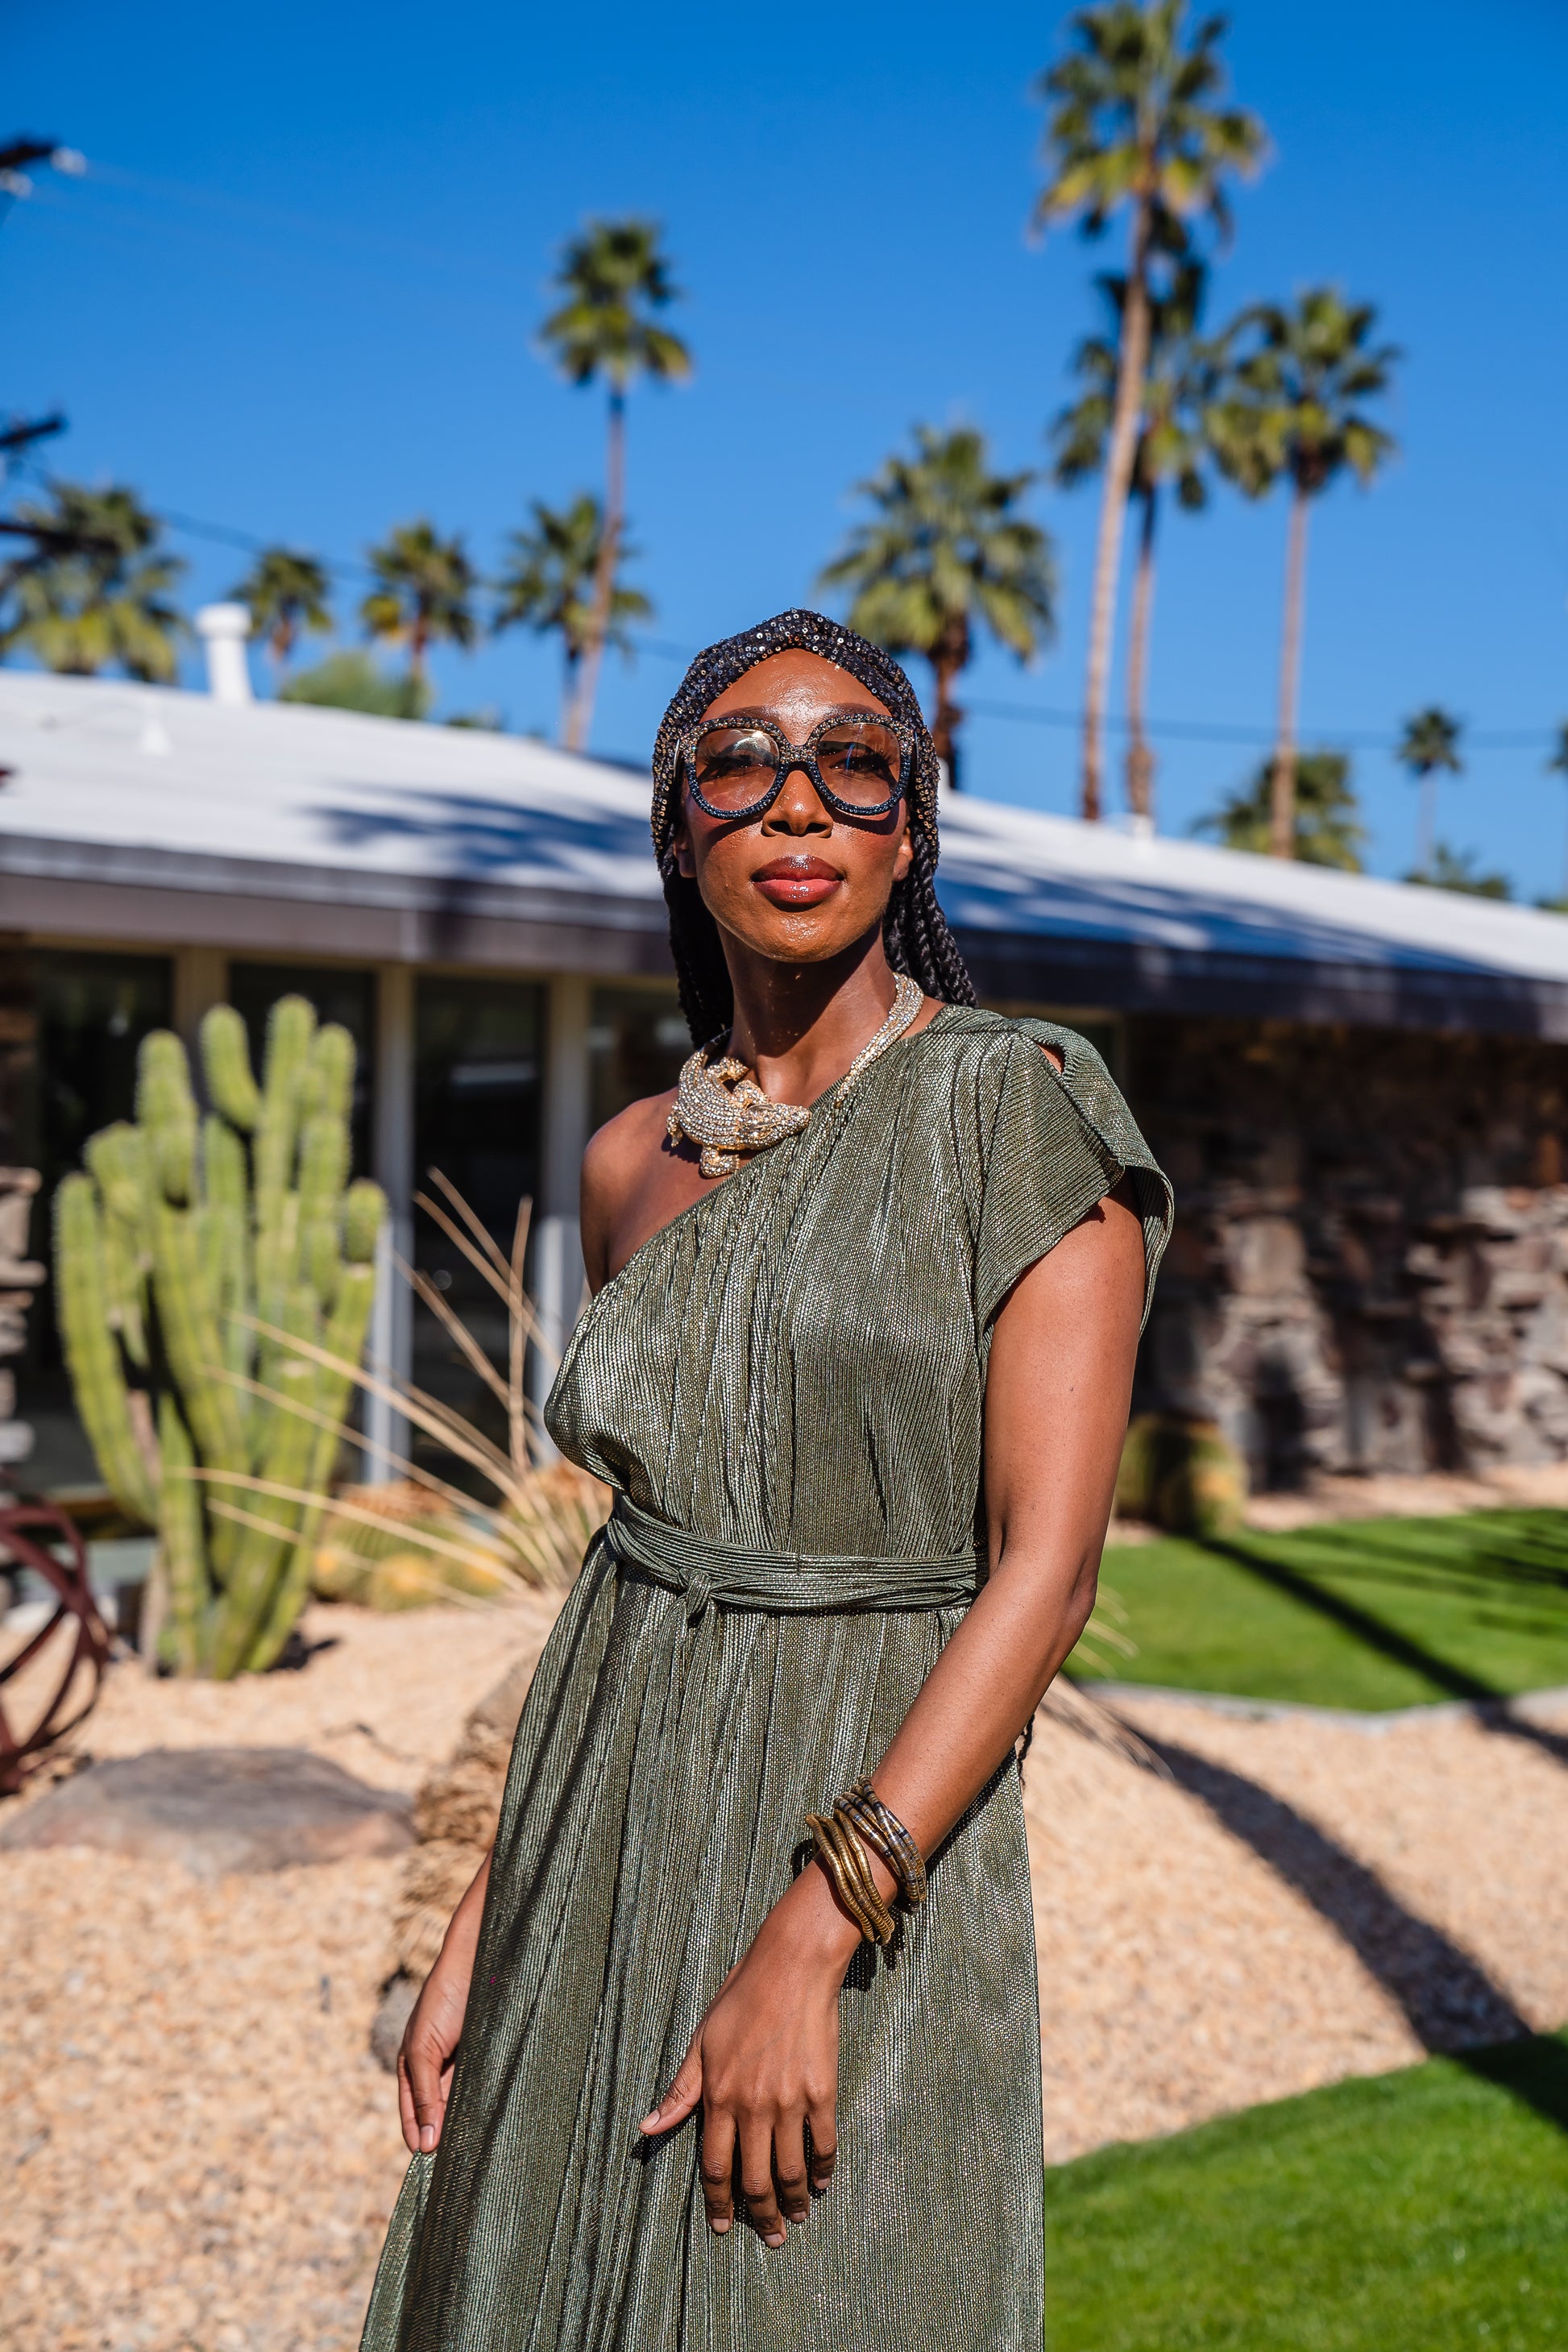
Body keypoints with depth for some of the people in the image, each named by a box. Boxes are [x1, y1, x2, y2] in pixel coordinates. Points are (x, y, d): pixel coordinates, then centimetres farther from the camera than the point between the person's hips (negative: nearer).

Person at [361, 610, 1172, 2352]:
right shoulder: (633, 1163, 7)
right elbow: (637, 1548, 12)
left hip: (876, 1833, -5)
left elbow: (1048, 1564, -15)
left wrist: (810, 1938, -21)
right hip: (607, 1838, 5)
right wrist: (484, 1926, 9)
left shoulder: (1021, 1114, -9)